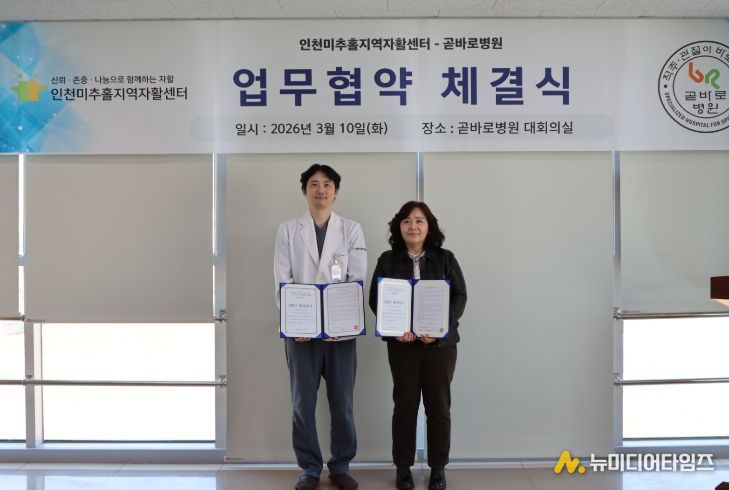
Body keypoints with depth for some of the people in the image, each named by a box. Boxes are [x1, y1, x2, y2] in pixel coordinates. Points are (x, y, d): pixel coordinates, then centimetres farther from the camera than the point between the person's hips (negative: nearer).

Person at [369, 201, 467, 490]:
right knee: (405, 405, 5)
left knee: (439, 405, 6)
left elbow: (460, 296, 0)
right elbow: (375, 298, 1)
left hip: (440, 342, 0)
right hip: (401, 343, 0)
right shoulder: (387, 261, 4)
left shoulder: (445, 259, 4)